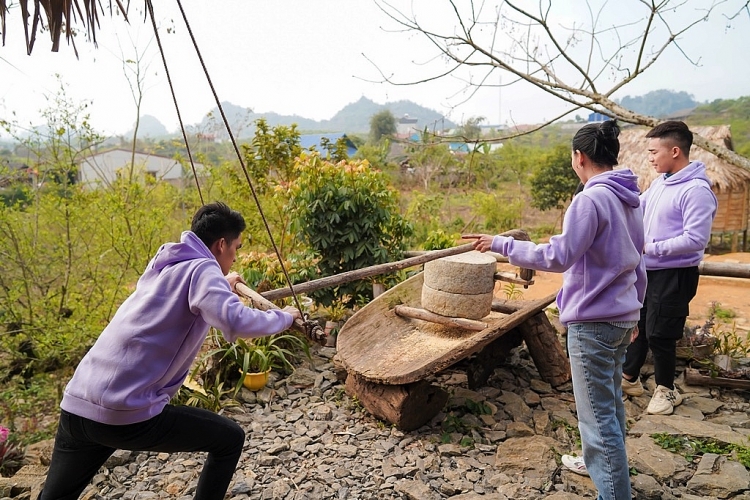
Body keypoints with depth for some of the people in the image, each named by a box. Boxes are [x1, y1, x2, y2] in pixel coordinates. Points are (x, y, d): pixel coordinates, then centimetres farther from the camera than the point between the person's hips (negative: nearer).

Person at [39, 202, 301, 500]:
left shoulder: (163, 263, 13)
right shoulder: (203, 269, -9)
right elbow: (236, 322, -28)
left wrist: (220, 286, 43)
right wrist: (284, 317, -11)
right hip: (129, 414, -8)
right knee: (229, 439, 11)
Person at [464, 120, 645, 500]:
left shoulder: (591, 199, -19)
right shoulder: (630, 200, 9)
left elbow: (558, 256, -24)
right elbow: (636, 263, 16)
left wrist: (501, 244, -16)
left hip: (593, 320, -10)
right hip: (622, 316, 10)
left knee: (597, 411, 1)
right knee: (610, 398, 24)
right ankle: (600, 463, 43)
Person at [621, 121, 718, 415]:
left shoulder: (697, 190, -20)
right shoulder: (660, 182, 6)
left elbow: (696, 239, -24)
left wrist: (650, 248, -22)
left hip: (673, 275, -8)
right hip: (646, 270, 8)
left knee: (658, 334, 3)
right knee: (637, 325, 18)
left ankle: (666, 390, 25)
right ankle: (629, 377, 35)